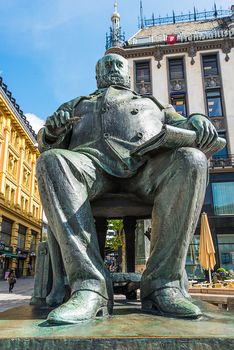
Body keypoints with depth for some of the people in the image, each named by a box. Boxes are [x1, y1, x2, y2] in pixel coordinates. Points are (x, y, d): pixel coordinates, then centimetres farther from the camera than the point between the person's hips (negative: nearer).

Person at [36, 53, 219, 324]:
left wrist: (196, 120, 0)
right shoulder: (79, 104, 37)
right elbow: (46, 143, 27)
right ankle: (90, 287, -36)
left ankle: (162, 284, -29)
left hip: (148, 163, 1)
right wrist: (52, 130, 1)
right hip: (93, 160, 0)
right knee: (51, 161, -32)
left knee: (191, 161, -31)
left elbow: (180, 125, 26)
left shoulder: (151, 103, 39)